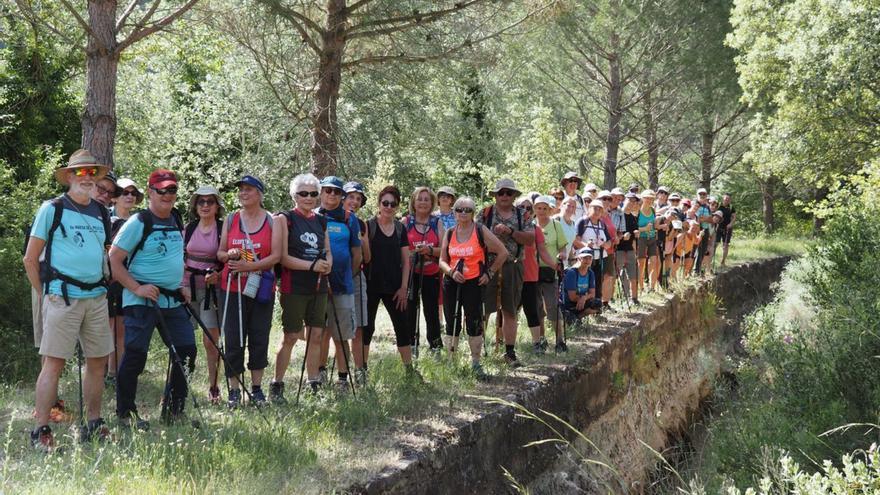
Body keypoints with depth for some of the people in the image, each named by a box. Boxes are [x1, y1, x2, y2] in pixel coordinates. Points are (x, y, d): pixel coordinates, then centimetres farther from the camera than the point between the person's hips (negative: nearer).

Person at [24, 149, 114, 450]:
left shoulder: (101, 213, 13)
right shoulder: (52, 209, -3)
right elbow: (30, 259, -2)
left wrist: (104, 286, 15)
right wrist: (46, 294, -2)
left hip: (97, 298, 6)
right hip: (63, 298, -6)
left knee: (98, 362, 10)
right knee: (54, 363, -6)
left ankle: (94, 425, 21)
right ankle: (41, 430, -1)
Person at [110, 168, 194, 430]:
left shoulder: (177, 220, 13)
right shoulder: (138, 223, -10)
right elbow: (114, 260, -12)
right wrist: (137, 288, -20)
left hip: (173, 300, 7)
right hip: (142, 301, -7)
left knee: (186, 351, 6)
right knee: (135, 355, -6)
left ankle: (175, 410, 19)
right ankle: (126, 414, 7)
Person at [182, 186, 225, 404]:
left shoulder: (223, 229, -1)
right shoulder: (189, 229, 11)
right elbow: (179, 259, 17)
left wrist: (218, 275, -17)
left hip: (212, 288, -3)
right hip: (188, 287, 3)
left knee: (211, 340, -4)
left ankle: (213, 386, 7)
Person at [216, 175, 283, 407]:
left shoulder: (273, 221, 2)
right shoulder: (230, 220, 9)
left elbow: (276, 256, -7)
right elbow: (220, 252, 11)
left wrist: (249, 266, -19)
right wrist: (229, 255, -12)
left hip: (261, 289, -1)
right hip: (232, 288, 1)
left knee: (259, 338, 5)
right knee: (233, 339, 0)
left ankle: (257, 387, 16)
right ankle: (234, 390, 8)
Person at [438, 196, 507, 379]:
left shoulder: (481, 231, -2)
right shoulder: (449, 233, 9)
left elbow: (503, 252, 1)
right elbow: (442, 260, 11)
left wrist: (490, 272, 0)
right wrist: (451, 272, -8)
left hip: (474, 282, -3)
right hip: (451, 283, 3)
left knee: (474, 323, -4)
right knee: (452, 324, 7)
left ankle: (476, 364, 5)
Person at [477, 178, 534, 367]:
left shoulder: (522, 215, 8)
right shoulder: (486, 213, 5)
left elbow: (531, 239, -3)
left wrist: (510, 231, -14)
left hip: (513, 268, 2)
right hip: (488, 266, -2)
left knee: (510, 312, 9)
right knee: (483, 310, -3)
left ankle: (510, 352, 17)